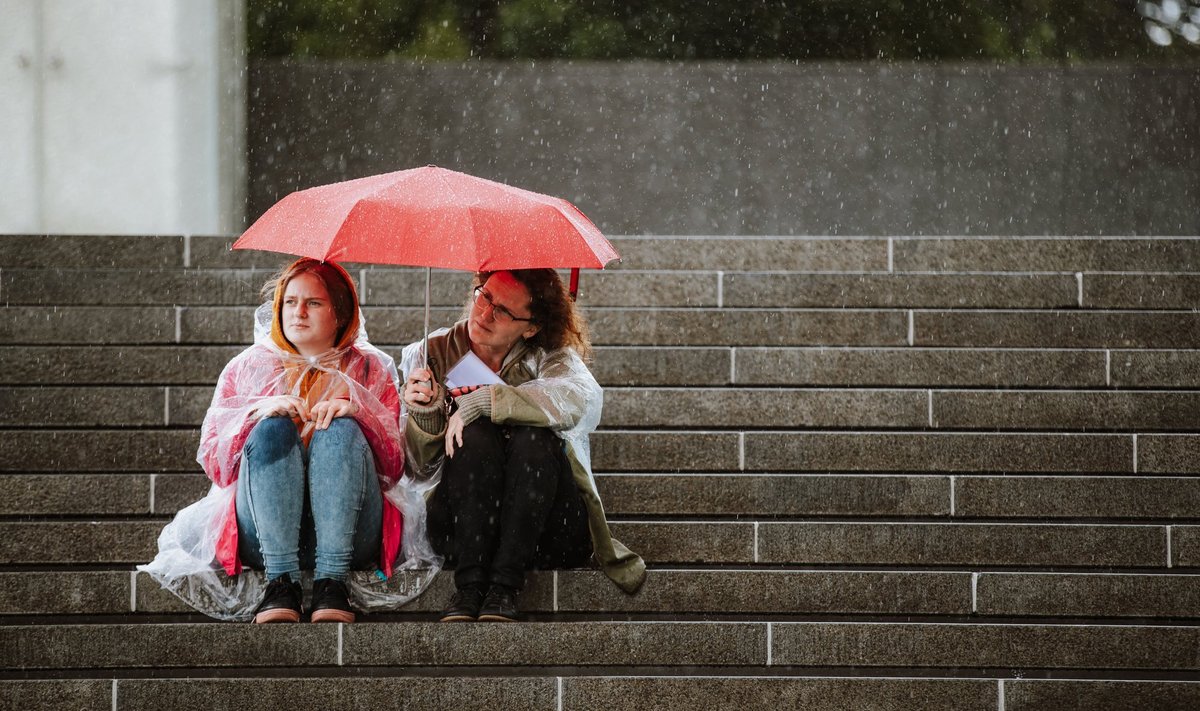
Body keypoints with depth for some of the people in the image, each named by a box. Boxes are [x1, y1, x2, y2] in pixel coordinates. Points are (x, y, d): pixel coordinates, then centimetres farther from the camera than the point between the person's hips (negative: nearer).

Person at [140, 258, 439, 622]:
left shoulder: (371, 369, 20)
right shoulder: (247, 368, 22)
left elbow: (394, 466, 7)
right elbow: (212, 461, 9)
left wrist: (356, 410, -10)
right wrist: (258, 412, -8)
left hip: (350, 534, 0)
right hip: (262, 536, 0)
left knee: (341, 430, -26)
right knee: (273, 428, -25)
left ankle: (332, 583, -41)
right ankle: (281, 582, -39)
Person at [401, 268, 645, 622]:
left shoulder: (546, 357, 2)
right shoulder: (429, 355, 6)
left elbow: (582, 398, -24)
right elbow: (421, 468, 1)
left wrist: (477, 403, -25)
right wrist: (424, 414, -20)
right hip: (460, 523, 1)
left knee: (533, 436, -29)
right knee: (477, 434, -26)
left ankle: (503, 588, -32)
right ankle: (469, 586, -33)